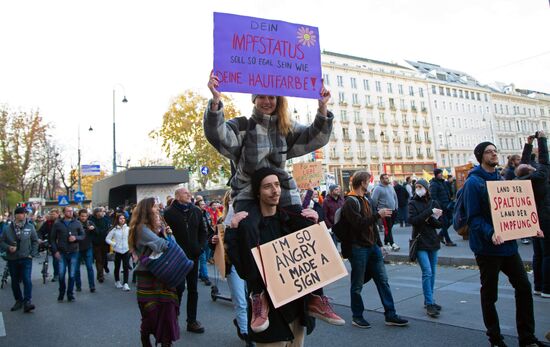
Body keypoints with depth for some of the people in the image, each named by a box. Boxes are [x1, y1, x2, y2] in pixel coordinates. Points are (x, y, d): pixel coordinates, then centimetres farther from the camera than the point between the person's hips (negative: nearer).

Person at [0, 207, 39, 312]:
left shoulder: (30, 227, -3)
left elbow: (35, 241, 5)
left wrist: (32, 254, -2)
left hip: (26, 259, -2)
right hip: (12, 260, 2)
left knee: (27, 280, -11)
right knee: (15, 282, 12)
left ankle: (27, 302, -9)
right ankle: (18, 300, 27)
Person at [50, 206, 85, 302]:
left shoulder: (77, 223, 3)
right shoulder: (57, 223, 1)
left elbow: (83, 235, 6)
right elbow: (53, 238, 4)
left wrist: (76, 238, -14)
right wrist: (55, 251, -4)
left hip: (73, 252, 1)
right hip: (61, 253, 0)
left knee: (72, 275, 5)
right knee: (61, 274, 1)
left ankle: (70, 294, 18)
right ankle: (61, 293, 23)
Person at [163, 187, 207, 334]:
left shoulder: (196, 211, 8)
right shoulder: (169, 213, -6)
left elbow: (203, 231, 14)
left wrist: (200, 246, 1)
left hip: (193, 256, 5)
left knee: (193, 289, 10)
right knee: (179, 288, -5)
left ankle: (192, 321, 20)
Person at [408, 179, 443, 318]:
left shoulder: (433, 203, 8)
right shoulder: (413, 203, -1)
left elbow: (440, 223, 4)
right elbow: (412, 220, -16)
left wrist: (430, 219, -14)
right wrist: (429, 212, -18)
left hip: (433, 242, 4)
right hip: (420, 242, -4)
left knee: (432, 273, 10)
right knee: (427, 272, -11)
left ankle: (429, 301, 23)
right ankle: (429, 304, -6)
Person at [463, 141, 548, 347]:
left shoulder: (500, 179, 12)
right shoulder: (473, 182, -13)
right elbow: (473, 217, -18)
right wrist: (490, 233, -32)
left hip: (508, 244, 8)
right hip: (487, 247, -7)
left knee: (523, 286, 11)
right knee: (489, 295, 6)